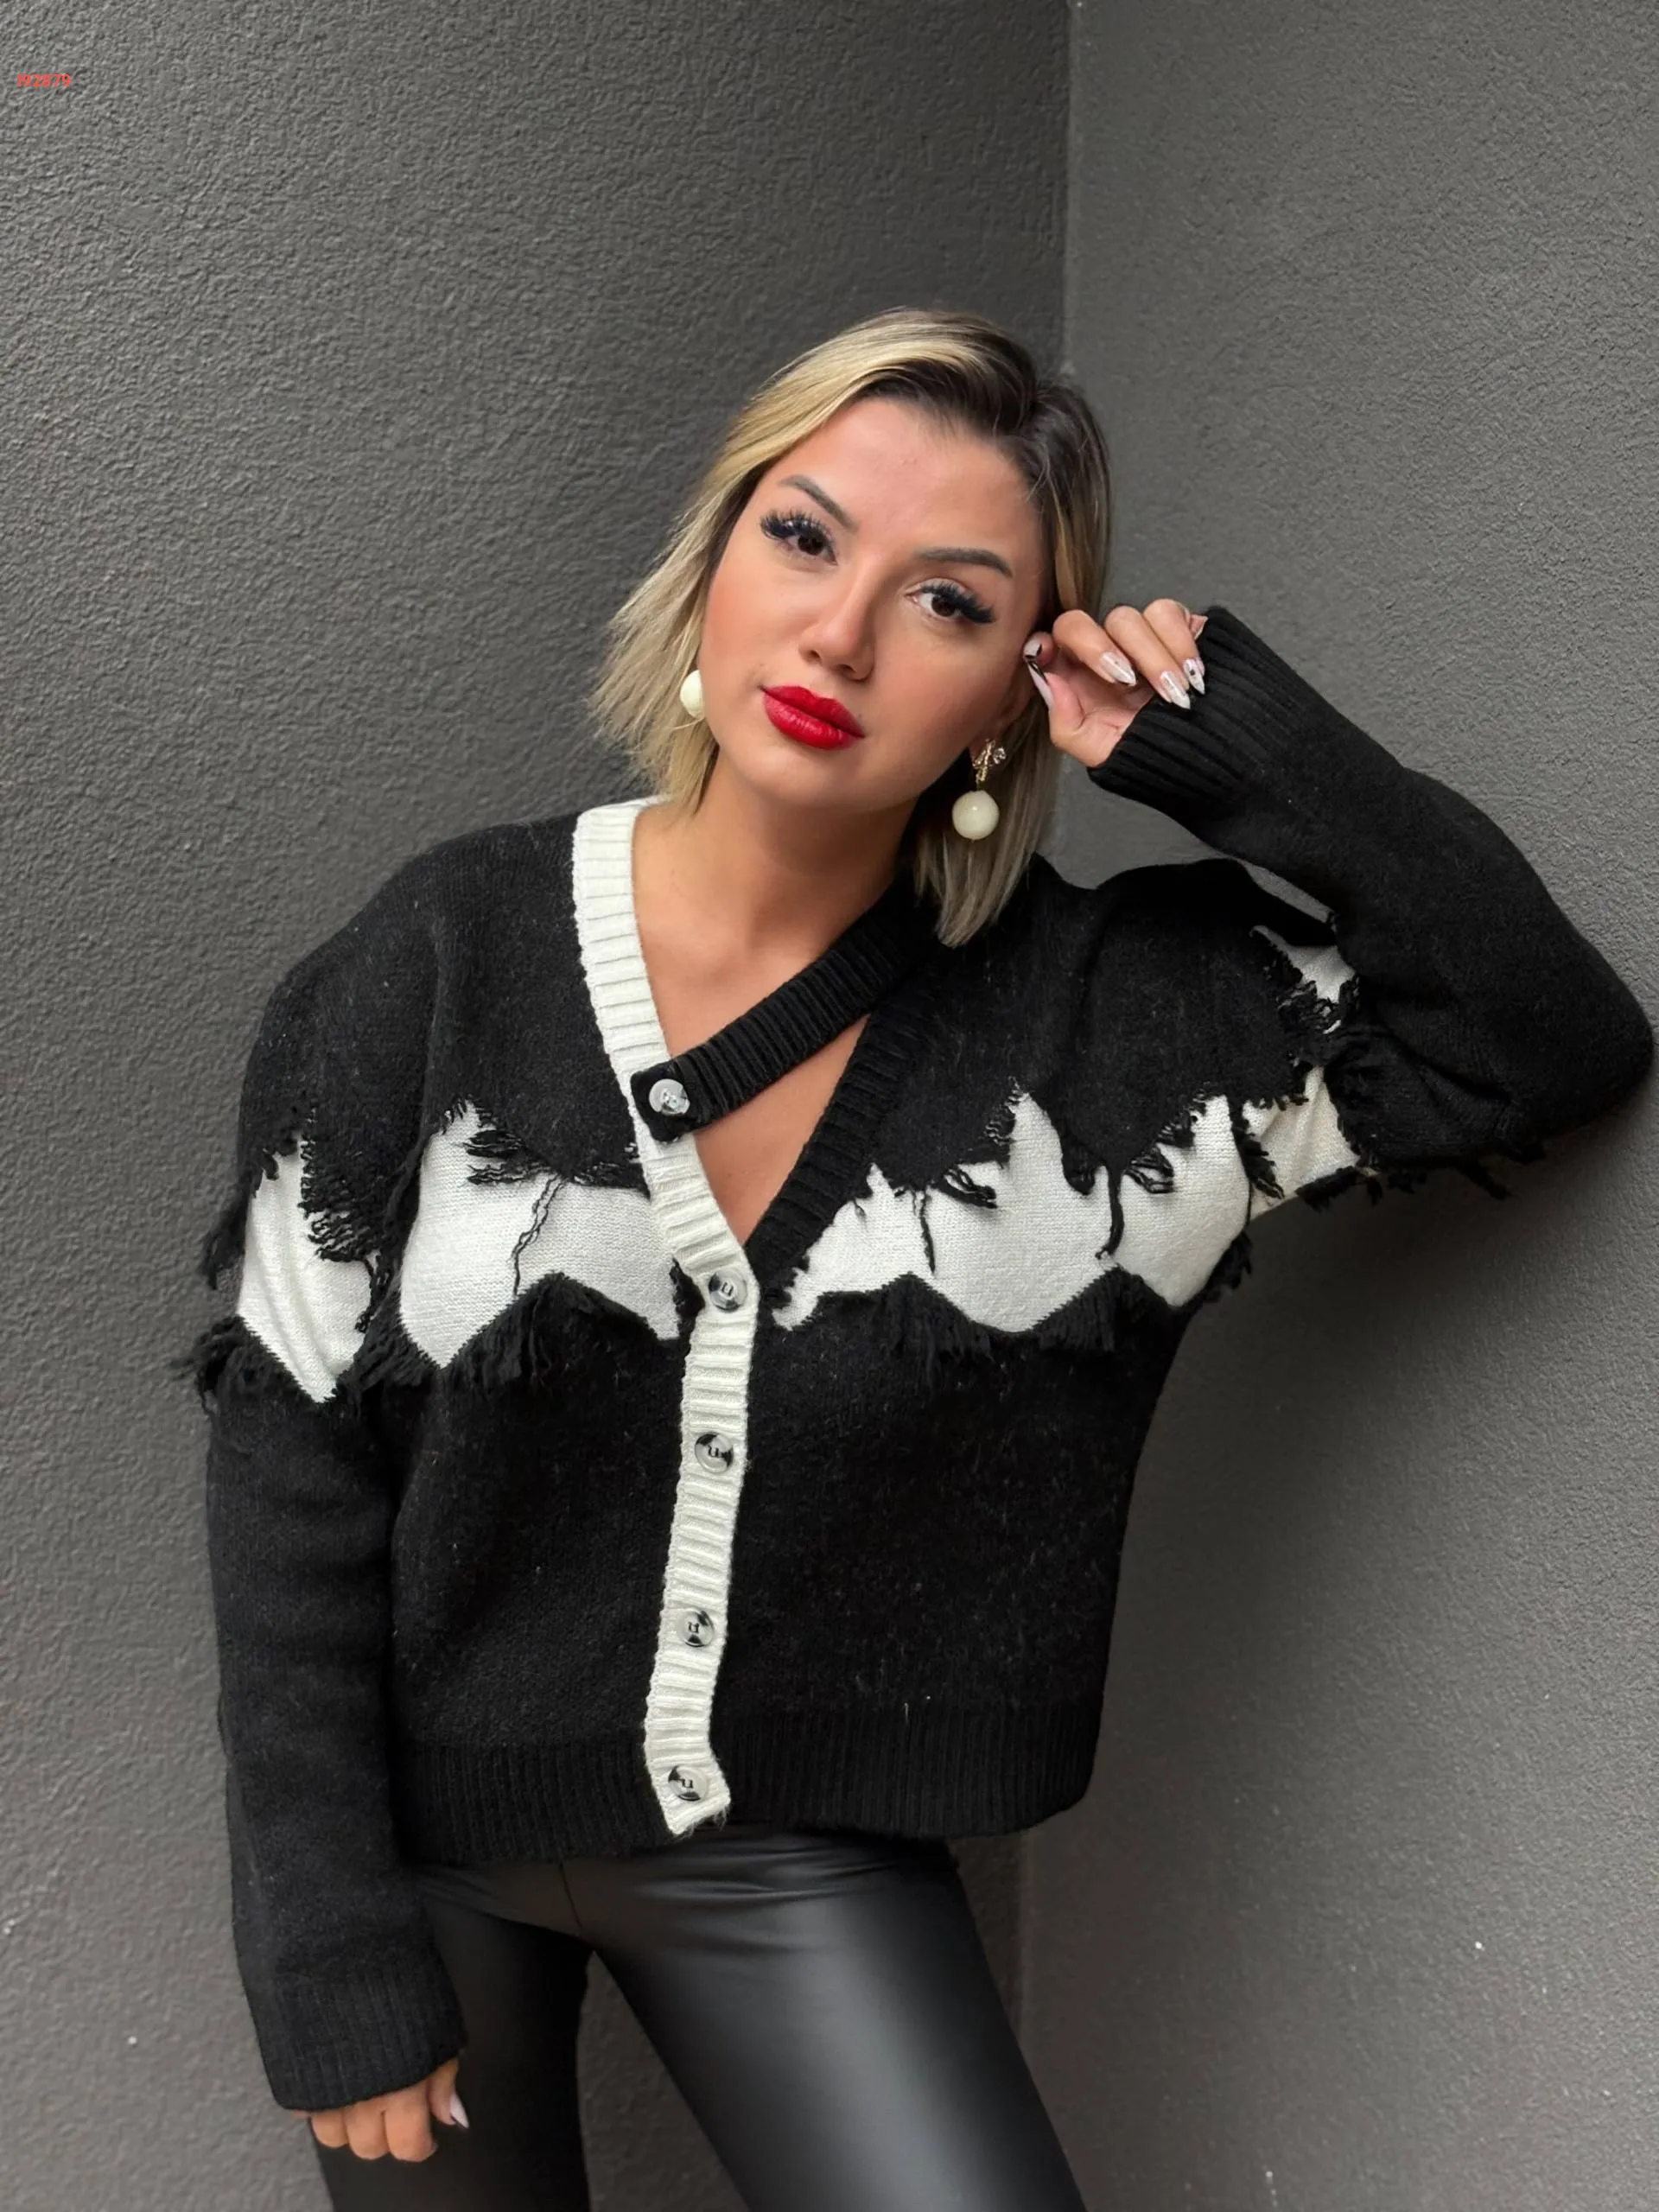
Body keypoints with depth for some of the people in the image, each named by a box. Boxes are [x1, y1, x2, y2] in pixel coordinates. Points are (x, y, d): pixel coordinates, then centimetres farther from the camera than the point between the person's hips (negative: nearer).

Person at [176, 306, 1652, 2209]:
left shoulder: (1097, 1015, -12)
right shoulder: (446, 957, -14)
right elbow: (288, 1457, -10)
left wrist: (1239, 746, -22)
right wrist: (330, 1954, -10)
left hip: (794, 1855, 1)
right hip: (424, 1817, 0)